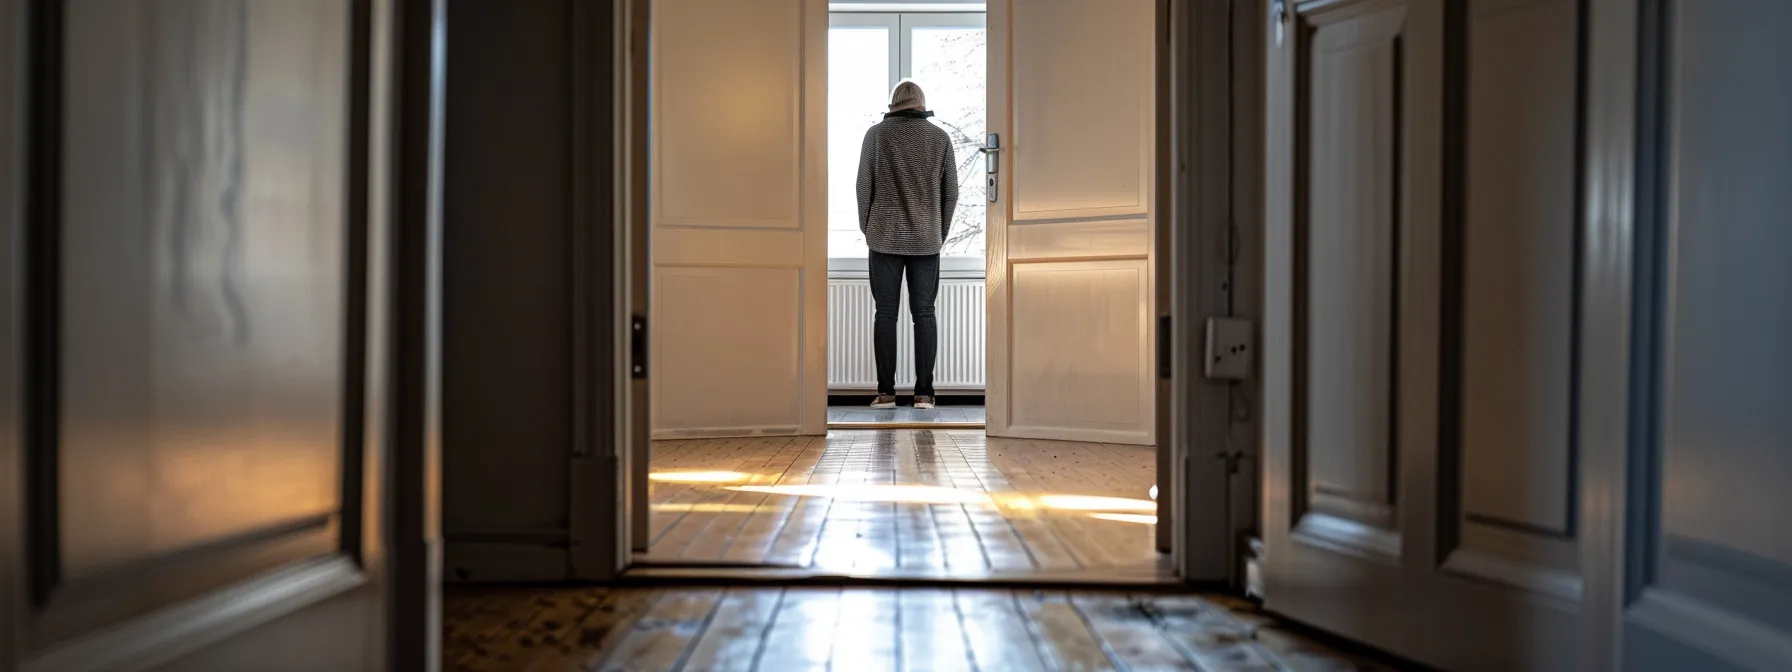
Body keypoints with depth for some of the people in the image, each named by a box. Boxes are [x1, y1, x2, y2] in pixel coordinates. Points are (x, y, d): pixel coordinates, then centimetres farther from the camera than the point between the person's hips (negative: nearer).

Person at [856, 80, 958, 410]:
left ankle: (886, 392, 1)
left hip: (885, 237, -1)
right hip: (926, 239, 1)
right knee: (924, 314, 3)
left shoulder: (877, 133, 1)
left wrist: (867, 228, 9)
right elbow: (951, 191, 6)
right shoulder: (940, 137, 5)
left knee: (885, 313, 2)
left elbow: (864, 185, -1)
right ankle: (924, 392, 0)